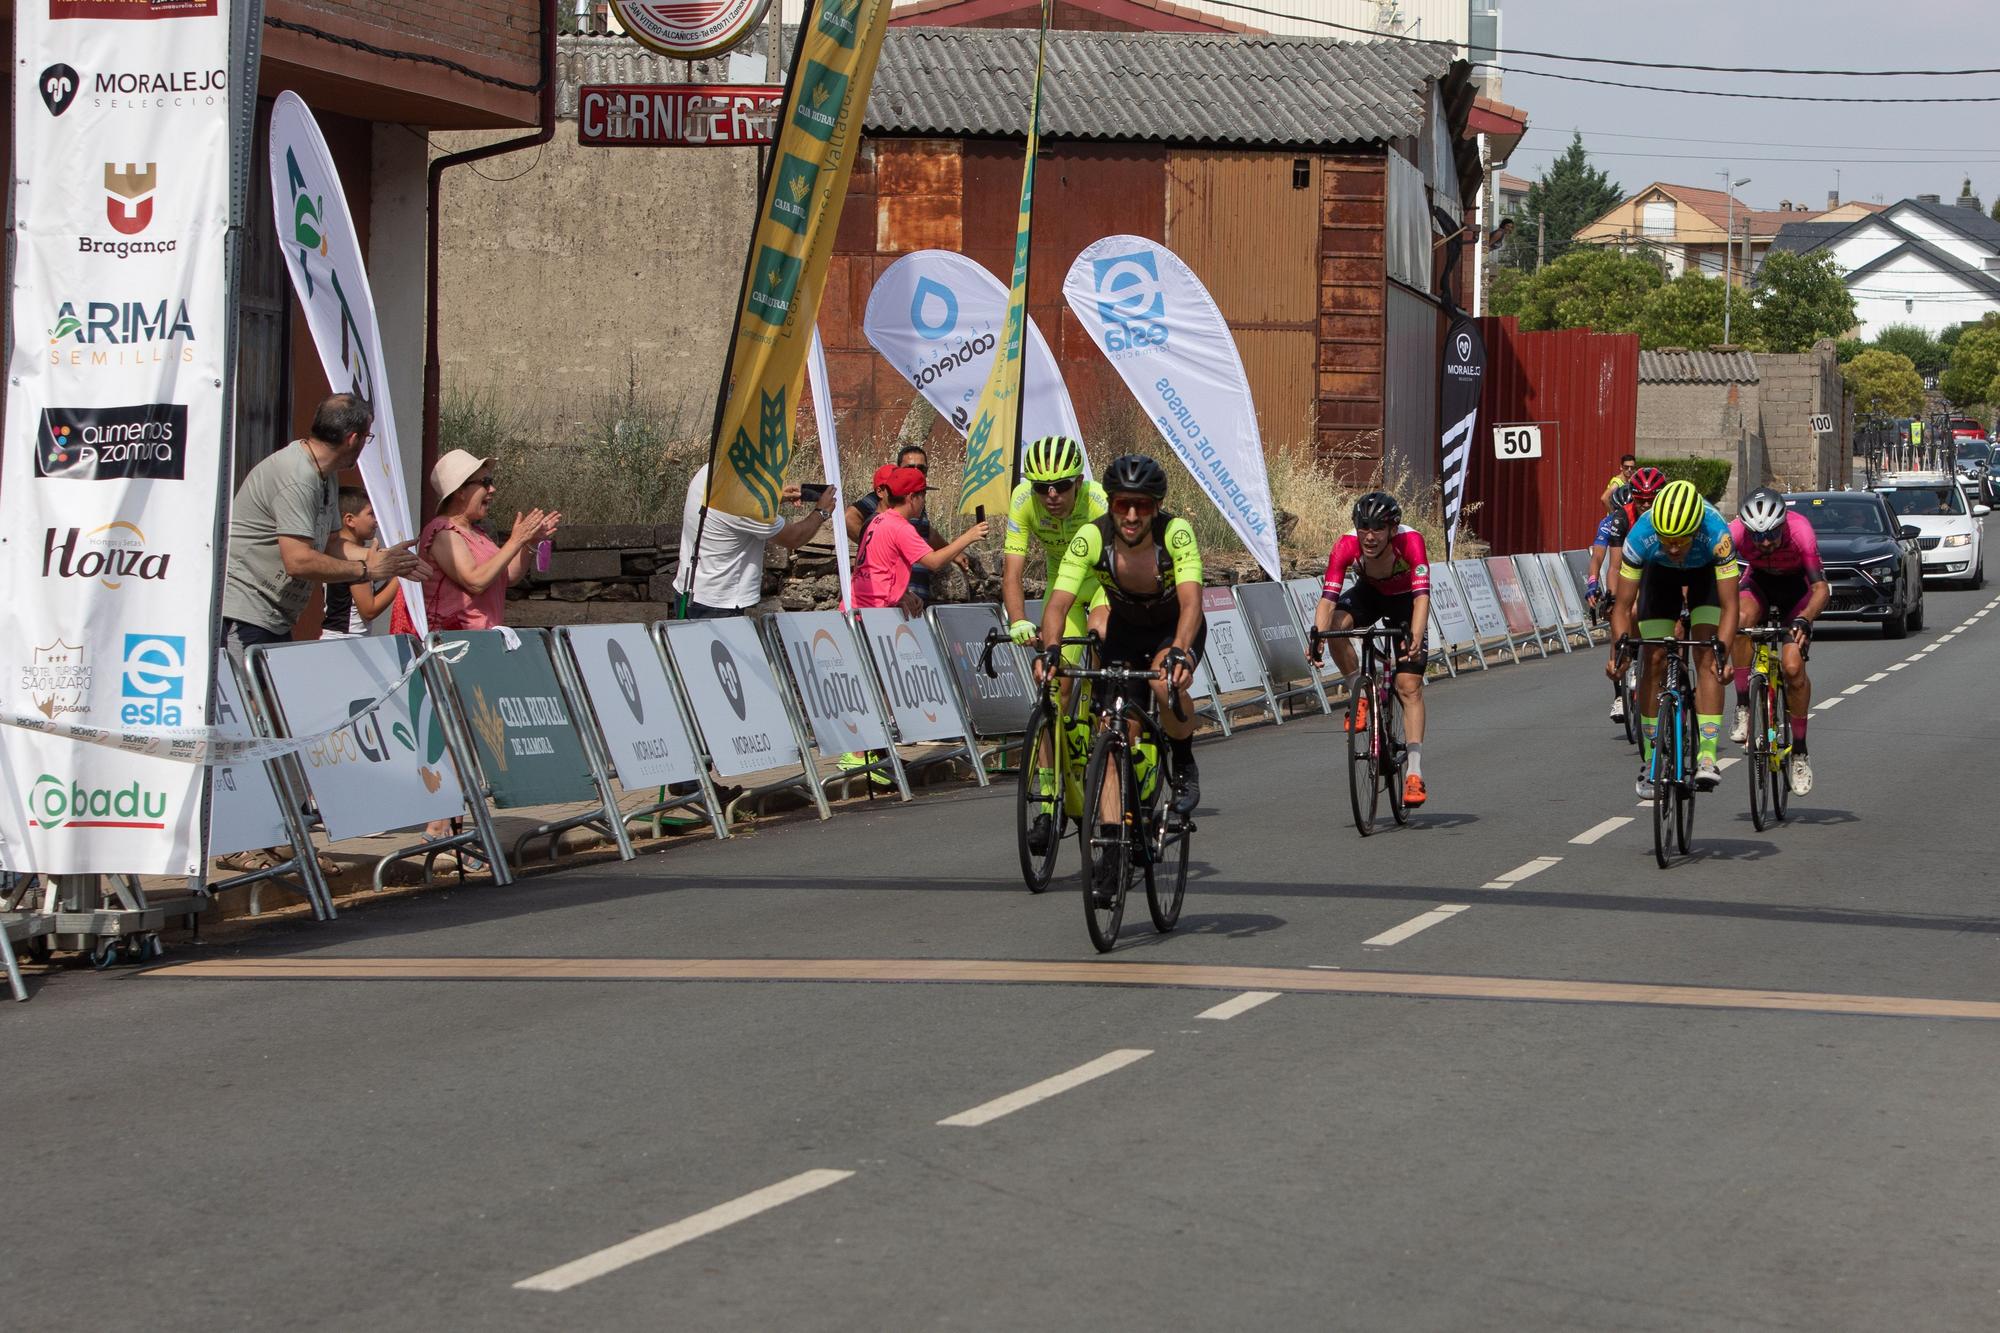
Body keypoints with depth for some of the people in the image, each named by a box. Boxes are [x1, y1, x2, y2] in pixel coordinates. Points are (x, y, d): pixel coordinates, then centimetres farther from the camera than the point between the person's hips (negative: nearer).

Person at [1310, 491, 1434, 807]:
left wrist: (1416, 639, -60)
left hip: (1405, 600, -2)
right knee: (1336, 624, -32)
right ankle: (1358, 695, -10)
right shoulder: (1347, 546, -31)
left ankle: (1414, 773, -14)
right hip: (1368, 593, 2)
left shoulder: (1410, 541, -36)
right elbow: (1327, 600, -36)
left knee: (1409, 685, -13)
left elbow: (1422, 597, -43)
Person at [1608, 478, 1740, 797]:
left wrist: (1722, 652, -48)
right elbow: (1623, 606, -28)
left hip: (1706, 571, -1)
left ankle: (1707, 758, -22)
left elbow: (1729, 606, -36)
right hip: (1660, 572, 1)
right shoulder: (1641, 536, -37)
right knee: (1653, 659, -7)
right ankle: (1650, 762, 3)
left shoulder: (1717, 535, -41)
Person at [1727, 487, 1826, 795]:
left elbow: (1820, 588, -38)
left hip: (1797, 586, -1)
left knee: (1793, 667, -17)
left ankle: (1799, 752, 1)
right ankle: (1743, 709, -22)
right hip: (1758, 581, 1)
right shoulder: (1735, 532, -31)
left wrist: (1804, 620, -55)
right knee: (1741, 620, -34)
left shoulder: (1799, 530, -35)